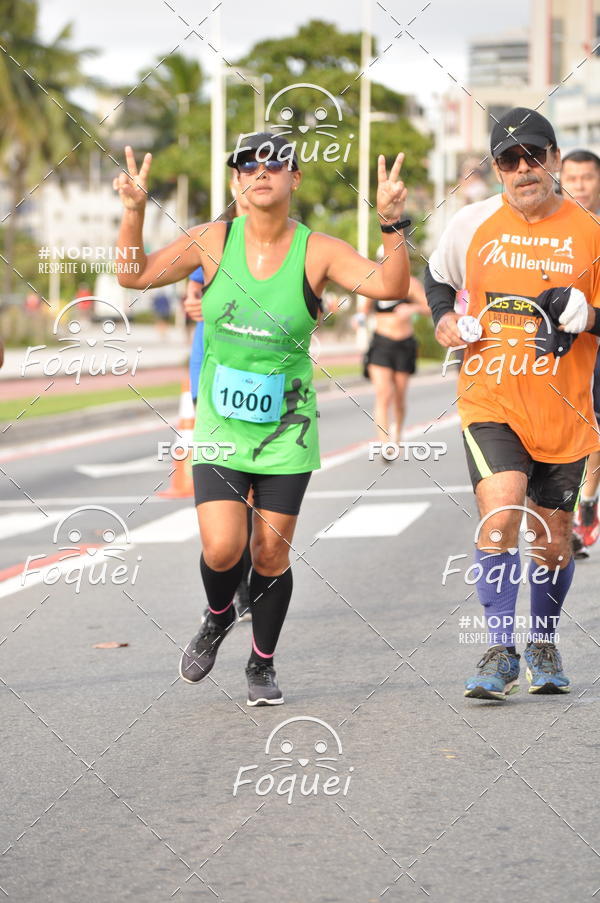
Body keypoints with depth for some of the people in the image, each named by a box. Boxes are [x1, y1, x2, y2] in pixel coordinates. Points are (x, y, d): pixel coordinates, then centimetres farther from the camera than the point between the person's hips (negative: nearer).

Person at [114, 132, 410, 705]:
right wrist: (133, 211, -10)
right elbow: (135, 275, 2)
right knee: (222, 547, -12)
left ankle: (262, 663, 25)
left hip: (286, 426, 0)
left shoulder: (317, 251, -5)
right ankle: (218, 618, 22)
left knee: (271, 553, 3)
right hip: (220, 422, 0)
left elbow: (390, 286, -15)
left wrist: (392, 224, -28)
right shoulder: (214, 241, -1)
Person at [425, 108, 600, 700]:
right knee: (500, 514, -19)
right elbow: (437, 277, 21)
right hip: (491, 400, -1)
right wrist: (444, 322, 2)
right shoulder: (472, 224, 1)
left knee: (551, 536, 10)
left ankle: (543, 644, 34)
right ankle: (499, 652, -9)